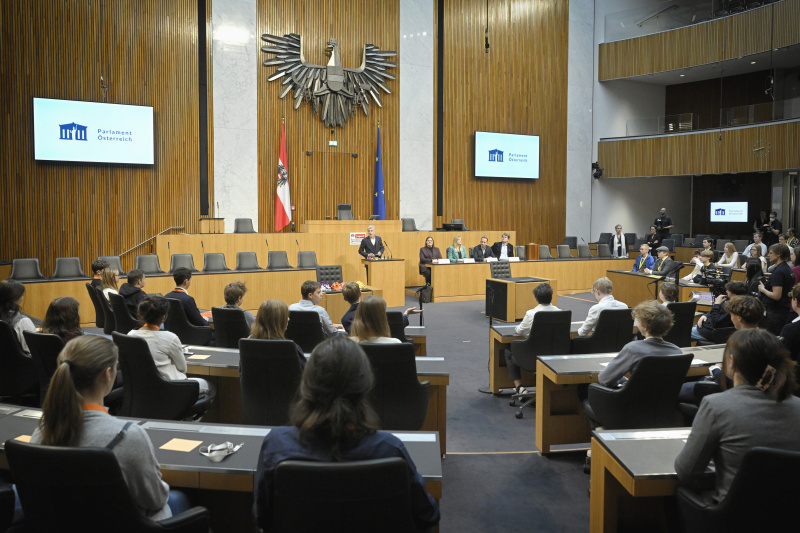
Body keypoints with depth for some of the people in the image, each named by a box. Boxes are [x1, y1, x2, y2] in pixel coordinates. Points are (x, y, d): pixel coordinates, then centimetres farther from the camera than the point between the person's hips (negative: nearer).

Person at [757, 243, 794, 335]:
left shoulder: (778, 272, -19)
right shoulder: (788, 269, 11)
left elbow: (776, 296, -24)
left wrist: (763, 289, -10)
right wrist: (767, 286, 13)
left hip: (775, 312, -10)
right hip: (785, 309, 10)